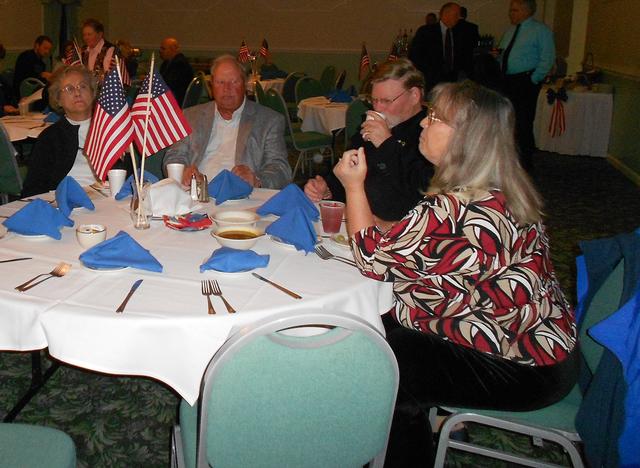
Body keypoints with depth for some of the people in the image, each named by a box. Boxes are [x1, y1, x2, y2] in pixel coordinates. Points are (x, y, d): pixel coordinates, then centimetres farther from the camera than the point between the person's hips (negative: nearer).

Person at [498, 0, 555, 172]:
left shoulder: (540, 30, -4)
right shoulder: (510, 30, 18)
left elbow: (547, 59, -9)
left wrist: (533, 80, -13)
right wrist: (496, 55, 5)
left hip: (526, 82, -7)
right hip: (507, 81, 7)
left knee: (523, 124, -8)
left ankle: (525, 163, 2)